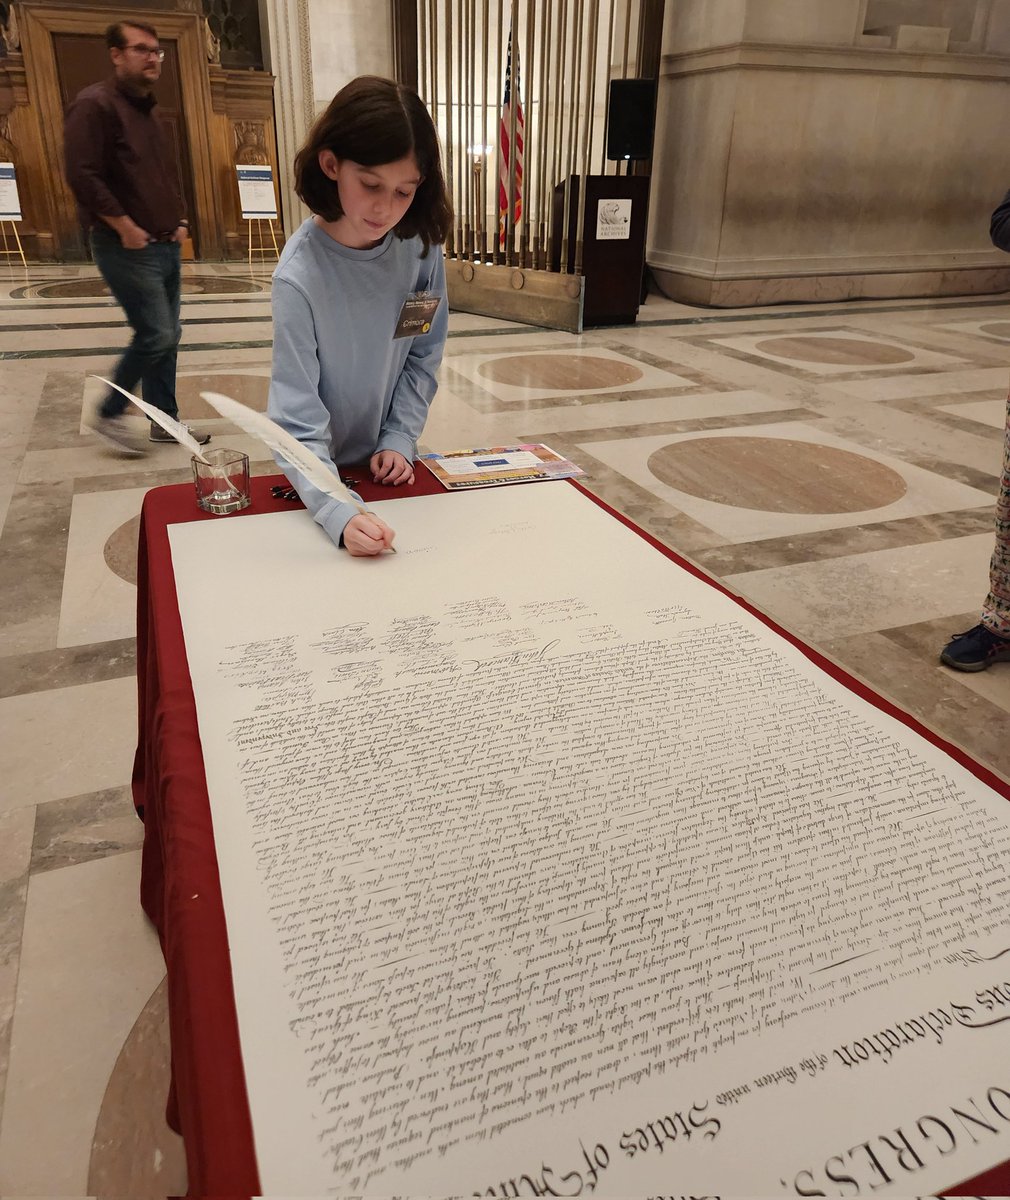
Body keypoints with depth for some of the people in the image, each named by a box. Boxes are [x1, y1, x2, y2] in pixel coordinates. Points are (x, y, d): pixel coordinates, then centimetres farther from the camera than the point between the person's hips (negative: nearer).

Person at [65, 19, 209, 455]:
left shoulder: (148, 111, 19)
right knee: (156, 336, -13)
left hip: (165, 246, 9)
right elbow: (82, 175, -18)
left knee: (167, 336, 8)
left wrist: (179, 221, 15)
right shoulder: (95, 104, -9)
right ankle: (107, 412, 3)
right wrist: (125, 227, -19)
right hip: (128, 248, -9)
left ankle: (165, 421, 18)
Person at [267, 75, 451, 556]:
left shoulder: (421, 245, -12)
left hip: (392, 467, 4)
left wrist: (399, 439, -10)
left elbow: (424, 354, 0)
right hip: (323, 471, -4)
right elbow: (298, 422, -27)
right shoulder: (299, 275, -25)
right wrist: (338, 513, -41)